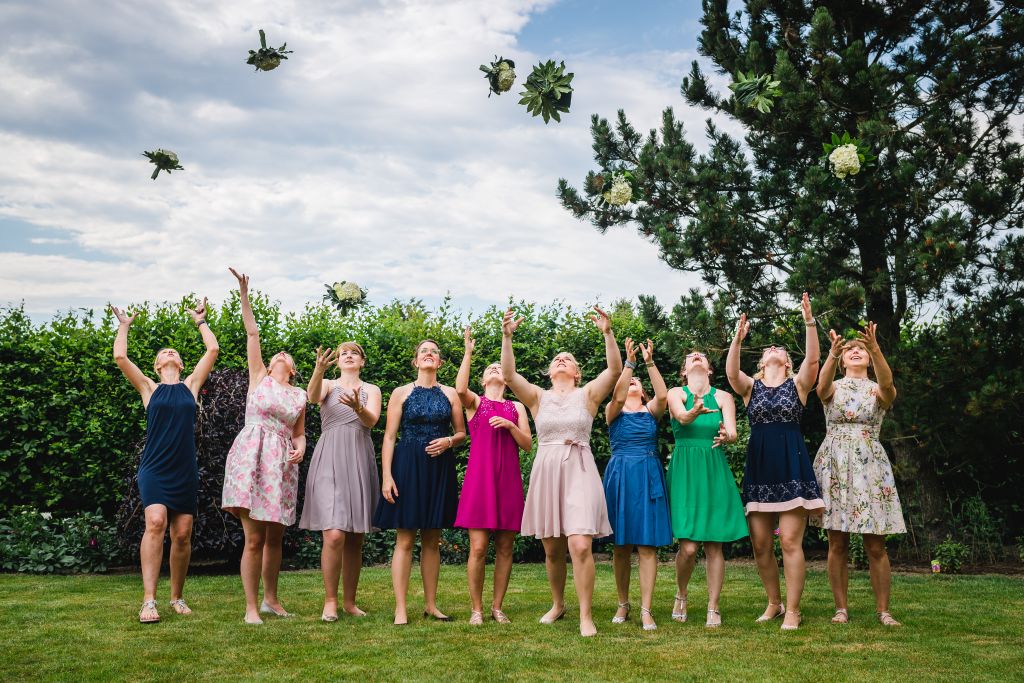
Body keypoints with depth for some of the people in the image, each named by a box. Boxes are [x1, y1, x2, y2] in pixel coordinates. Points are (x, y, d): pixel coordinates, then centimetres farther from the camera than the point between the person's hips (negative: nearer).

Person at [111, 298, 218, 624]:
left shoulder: (191, 385, 12)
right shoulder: (148, 387, 8)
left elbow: (213, 350, 10)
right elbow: (120, 357, -2)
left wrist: (200, 320, 21)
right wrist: (124, 325, 11)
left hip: (185, 471, 2)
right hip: (154, 468, -2)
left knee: (182, 534, 3)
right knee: (155, 523, -21)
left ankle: (177, 597, 18)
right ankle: (148, 601, -22)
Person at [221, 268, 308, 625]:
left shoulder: (299, 395, 15)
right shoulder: (258, 377, 10)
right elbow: (252, 332, 4)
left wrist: (300, 448, -6)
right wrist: (244, 294, 0)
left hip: (281, 462, 3)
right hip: (251, 456, -3)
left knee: (275, 538, 9)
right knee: (254, 538, -6)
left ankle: (271, 599, 23)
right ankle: (251, 607, 1)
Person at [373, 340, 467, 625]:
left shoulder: (450, 394, 9)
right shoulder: (401, 393, 3)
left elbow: (462, 433, 13)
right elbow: (389, 437, -1)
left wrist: (448, 441, -10)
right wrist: (387, 476, -10)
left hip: (440, 468, 3)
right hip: (408, 466, -3)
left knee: (432, 540, 9)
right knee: (405, 539, -4)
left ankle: (431, 604, 17)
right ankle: (400, 609, -1)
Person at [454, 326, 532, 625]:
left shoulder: (516, 407, 16)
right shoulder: (475, 402, 9)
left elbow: (528, 445, 8)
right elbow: (460, 388, -15)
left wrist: (510, 425, -9)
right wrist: (468, 352, -11)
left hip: (508, 479, 3)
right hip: (479, 477, -2)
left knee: (505, 547, 4)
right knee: (478, 547, -7)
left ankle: (497, 606, 14)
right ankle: (477, 608, 4)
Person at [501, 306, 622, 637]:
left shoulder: (587, 394, 6)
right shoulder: (538, 397, 9)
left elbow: (615, 369, -9)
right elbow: (508, 374, -6)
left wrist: (607, 333, -20)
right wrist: (506, 336, -16)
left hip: (579, 473, -2)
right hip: (545, 472, 2)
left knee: (580, 545, -14)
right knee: (551, 549, 10)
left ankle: (586, 616, -4)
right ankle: (557, 604, 32)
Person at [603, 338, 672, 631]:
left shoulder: (651, 410, 12)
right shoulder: (613, 411, 8)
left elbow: (663, 395, -10)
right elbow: (618, 397, -14)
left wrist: (650, 362, -14)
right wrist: (629, 362, -17)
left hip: (649, 477, 1)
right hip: (620, 475, 0)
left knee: (647, 545, -5)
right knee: (621, 545, 3)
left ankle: (646, 609, -4)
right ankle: (623, 604, 16)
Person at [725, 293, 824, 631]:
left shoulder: (798, 384, 8)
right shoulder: (751, 386, 10)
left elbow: (813, 358, -9)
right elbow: (731, 372, -9)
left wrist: (809, 323, -18)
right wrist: (738, 339, -22)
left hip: (792, 465, -2)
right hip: (759, 467, 2)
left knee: (790, 541, -6)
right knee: (760, 543, 5)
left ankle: (792, 609, 3)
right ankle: (774, 603, 22)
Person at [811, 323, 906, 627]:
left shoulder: (877, 390, 8)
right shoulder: (833, 388, 8)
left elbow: (887, 383, -19)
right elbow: (822, 385, -18)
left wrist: (875, 348, -36)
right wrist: (833, 352, -37)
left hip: (869, 464, 0)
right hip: (835, 462, 0)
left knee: (875, 545, -1)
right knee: (837, 543, 1)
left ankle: (883, 610, 8)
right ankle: (841, 608, 8)